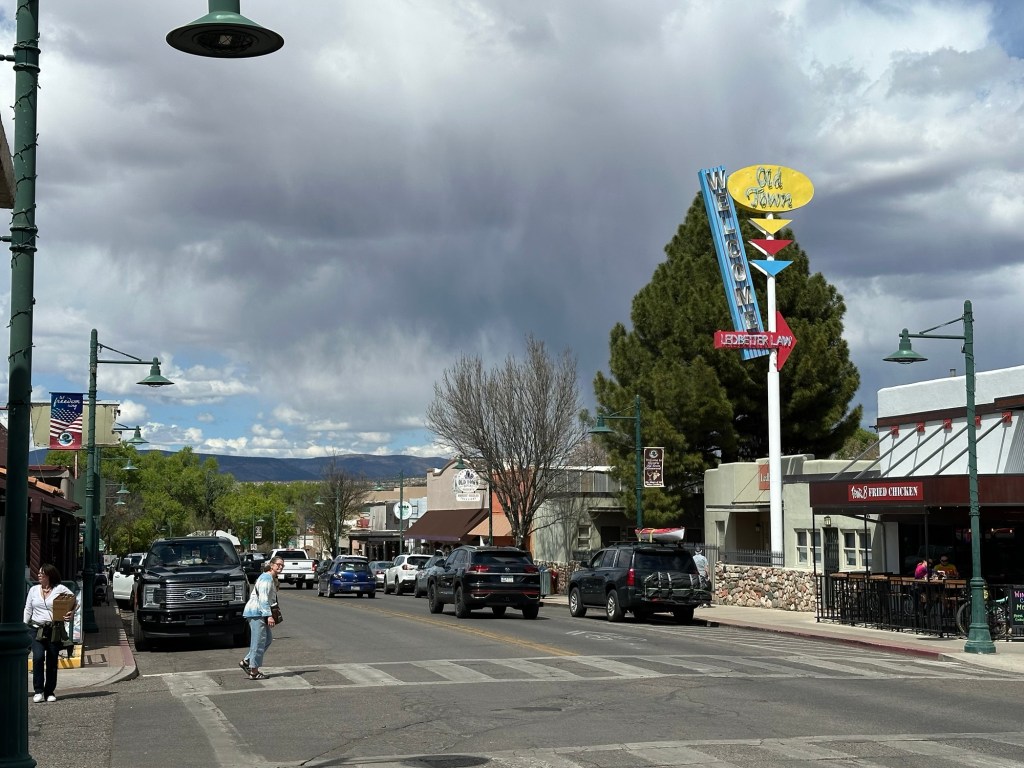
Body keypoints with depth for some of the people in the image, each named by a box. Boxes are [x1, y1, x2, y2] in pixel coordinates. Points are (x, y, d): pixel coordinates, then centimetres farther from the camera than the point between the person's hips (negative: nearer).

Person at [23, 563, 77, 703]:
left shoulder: (60, 589, 2)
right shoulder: (34, 590, 12)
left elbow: (75, 601, 7)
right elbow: (28, 610, 13)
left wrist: (72, 612, -11)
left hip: (55, 630, -1)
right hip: (37, 629, 1)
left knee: (52, 661, 3)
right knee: (38, 657, -16)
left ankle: (50, 692, 13)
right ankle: (38, 691, -9)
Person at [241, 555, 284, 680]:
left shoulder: (273, 579, 17)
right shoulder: (266, 578, -15)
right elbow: (263, 598, -21)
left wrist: (269, 615, 22)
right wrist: (269, 616, -25)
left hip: (260, 613, 11)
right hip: (256, 612, -11)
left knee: (268, 639, 12)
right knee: (259, 641, -7)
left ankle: (246, 662, 16)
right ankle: (254, 672, -1)